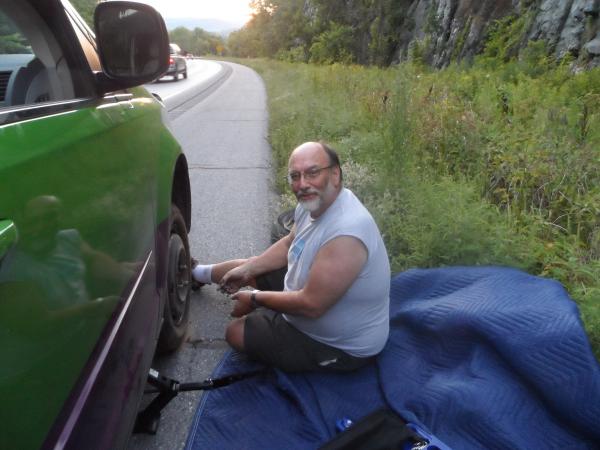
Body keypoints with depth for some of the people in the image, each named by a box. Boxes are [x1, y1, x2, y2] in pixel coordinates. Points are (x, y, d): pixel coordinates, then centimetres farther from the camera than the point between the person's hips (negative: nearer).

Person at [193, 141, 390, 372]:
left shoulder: (346, 233, -39)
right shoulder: (312, 204, -9)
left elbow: (310, 305, -34)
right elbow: (289, 245, 11)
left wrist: (256, 298, -19)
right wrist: (248, 269, 2)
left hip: (340, 347, -8)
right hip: (311, 290, 8)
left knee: (236, 332, -9)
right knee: (247, 268, 19)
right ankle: (196, 273, 48)